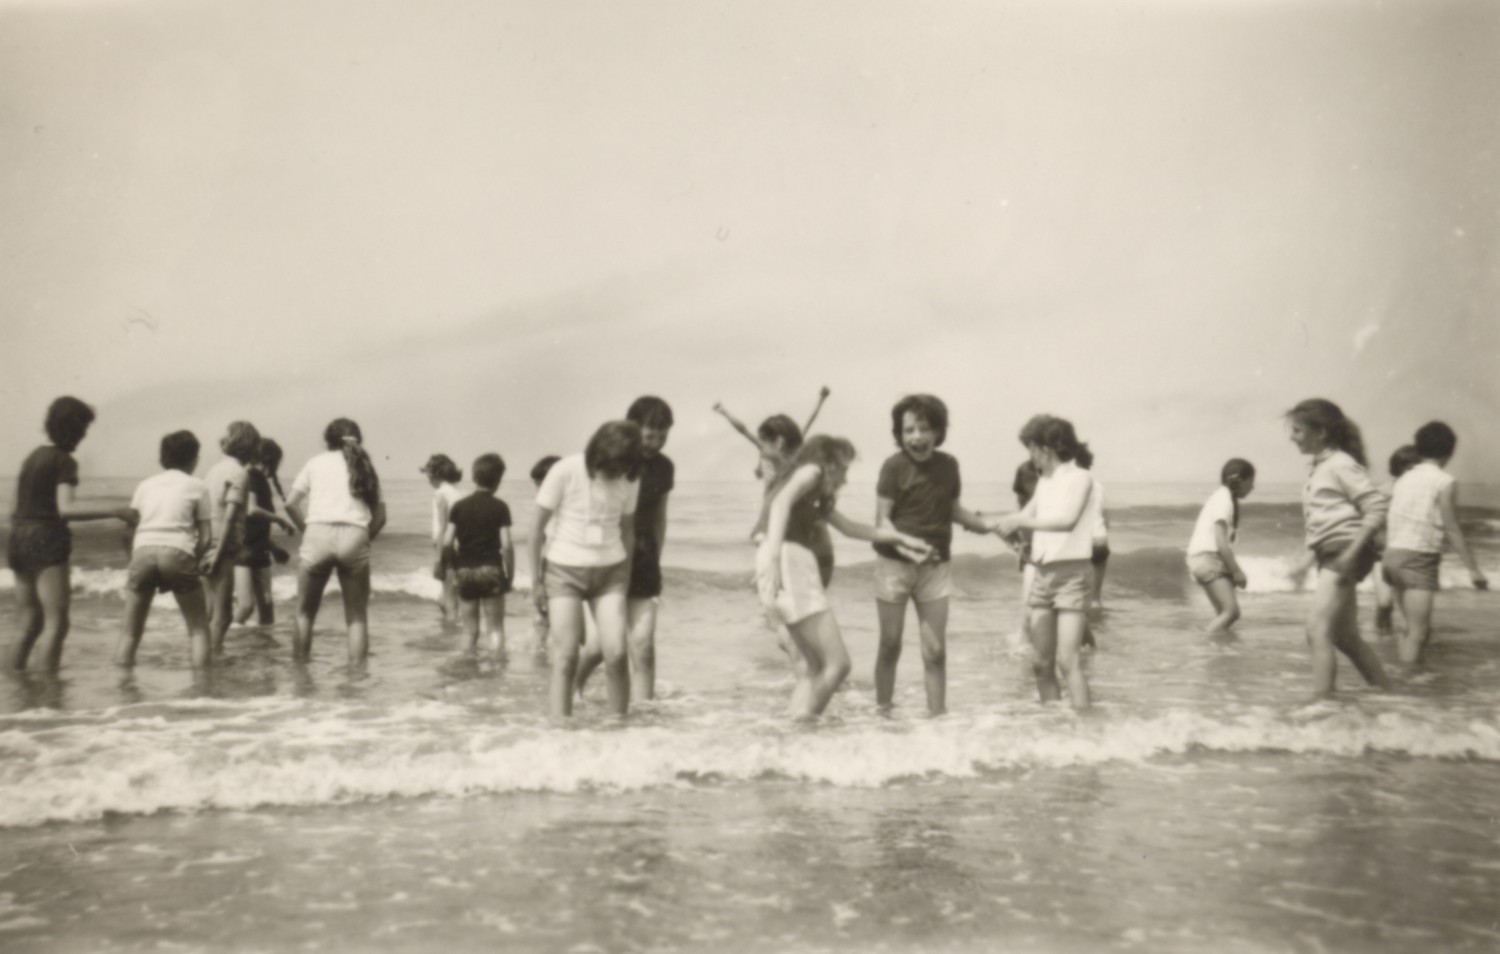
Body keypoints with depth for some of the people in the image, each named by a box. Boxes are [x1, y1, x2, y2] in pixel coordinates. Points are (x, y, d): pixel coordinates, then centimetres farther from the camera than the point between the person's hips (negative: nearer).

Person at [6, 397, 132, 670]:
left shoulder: (34, 456, 18)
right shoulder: (64, 461, -8)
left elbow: (22, 507, 20)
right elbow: (65, 509, -21)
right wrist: (114, 512, -23)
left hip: (19, 539, 9)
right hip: (46, 543, -9)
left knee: (29, 625, 13)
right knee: (56, 624, -10)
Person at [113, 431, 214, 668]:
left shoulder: (146, 484, 22)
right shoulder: (197, 486, 13)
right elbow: (206, 537, 7)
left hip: (143, 552, 3)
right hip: (177, 553, -2)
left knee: (130, 631, 13)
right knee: (199, 628, 11)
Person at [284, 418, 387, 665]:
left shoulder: (316, 463, 16)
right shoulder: (365, 467, 20)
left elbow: (291, 504, 10)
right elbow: (380, 517, 13)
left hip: (318, 534, -1)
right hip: (354, 537, 1)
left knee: (305, 611, 13)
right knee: (357, 615, 8)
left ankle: (299, 663, 9)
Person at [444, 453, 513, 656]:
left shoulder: (459, 506, 5)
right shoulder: (500, 507, -3)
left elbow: (447, 543, -1)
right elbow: (506, 545, -9)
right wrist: (510, 576, 0)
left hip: (464, 571, 3)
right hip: (490, 570, -3)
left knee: (470, 629, 13)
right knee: (496, 628, 2)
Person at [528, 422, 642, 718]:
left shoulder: (630, 481, -4)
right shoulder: (565, 472, -15)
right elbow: (537, 527, -7)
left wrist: (626, 579, 11)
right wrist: (536, 580, -5)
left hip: (610, 571, 2)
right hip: (564, 570, -2)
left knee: (616, 653, -9)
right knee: (566, 658, -7)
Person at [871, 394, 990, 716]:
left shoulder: (948, 465, 3)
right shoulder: (894, 466, -9)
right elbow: (882, 519, -11)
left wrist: (992, 528, 13)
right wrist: (903, 544, -28)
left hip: (936, 565, 3)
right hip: (894, 563, -3)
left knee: (935, 650, 0)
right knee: (890, 645, 4)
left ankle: (937, 716, 7)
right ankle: (882, 711, 18)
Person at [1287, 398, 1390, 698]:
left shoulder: (1341, 464, -10)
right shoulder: (1319, 468, 16)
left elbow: (1377, 509, -16)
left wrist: (1352, 552, -22)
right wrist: (1309, 561, 18)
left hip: (1344, 553, -10)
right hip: (1328, 556, 10)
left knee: (1318, 631, -16)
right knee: (1345, 637, 14)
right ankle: (1388, 694, 25)